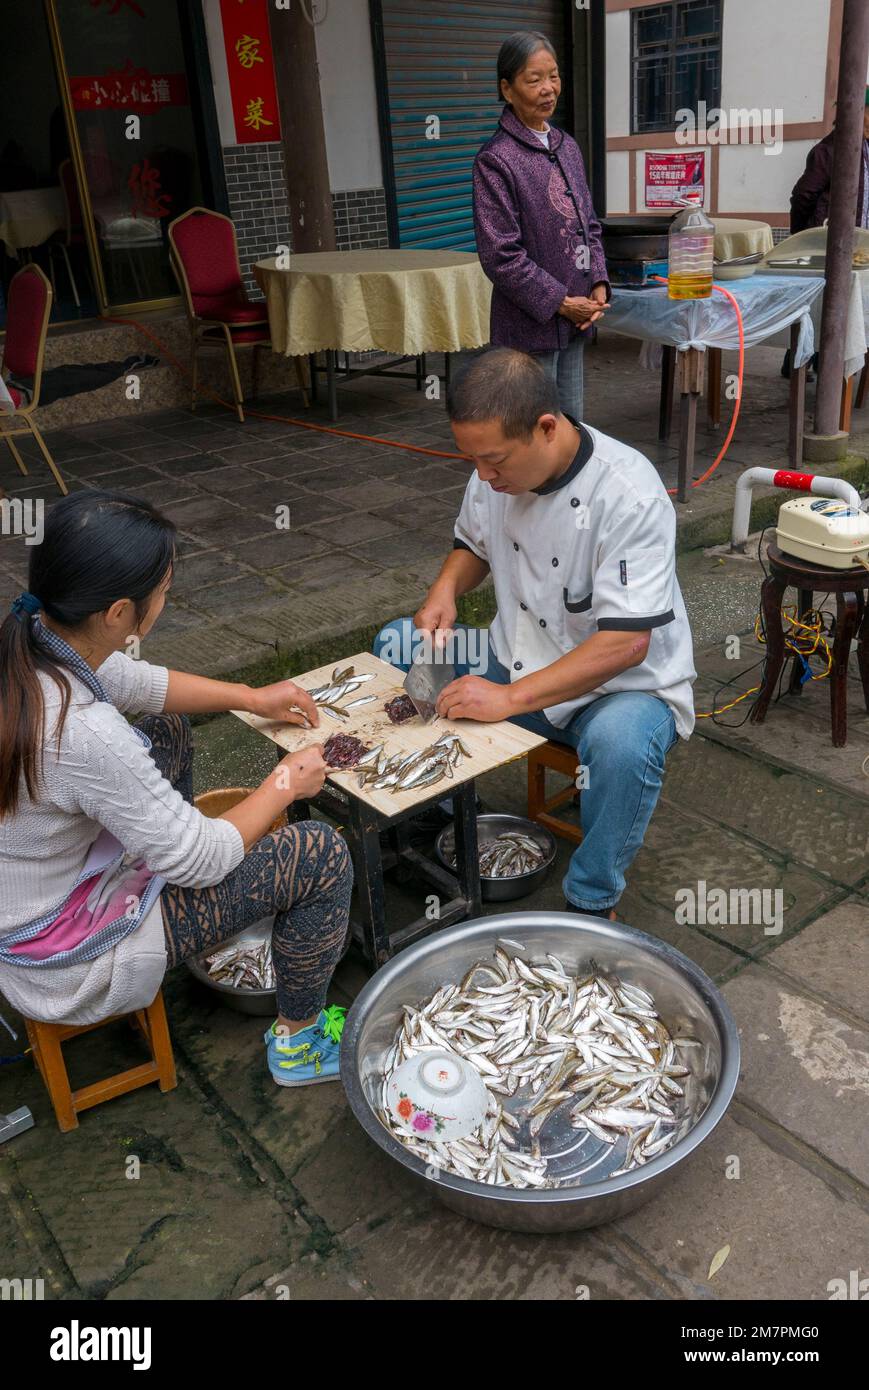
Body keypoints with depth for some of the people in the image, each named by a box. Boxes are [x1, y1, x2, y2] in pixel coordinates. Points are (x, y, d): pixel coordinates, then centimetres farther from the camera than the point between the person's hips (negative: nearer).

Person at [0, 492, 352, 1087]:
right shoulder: (85, 734, -38)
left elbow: (136, 682, 8)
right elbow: (202, 859, -24)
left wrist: (251, 697, 11)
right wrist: (285, 783, -8)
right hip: (68, 961, -8)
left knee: (167, 729, 22)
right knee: (321, 854, -7)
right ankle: (298, 1042, 16)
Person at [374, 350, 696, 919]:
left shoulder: (628, 494, -27)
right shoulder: (496, 470, -7)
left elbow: (625, 643, -30)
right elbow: (474, 545, 15)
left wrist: (510, 697, -33)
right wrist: (447, 588, -8)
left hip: (623, 683, -6)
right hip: (519, 659, 6)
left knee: (622, 740, -39)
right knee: (397, 645, -5)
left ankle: (591, 905, -12)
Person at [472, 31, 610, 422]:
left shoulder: (568, 147, 11)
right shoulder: (496, 159, -12)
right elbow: (500, 254, -16)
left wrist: (599, 284, 1)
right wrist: (561, 302, -14)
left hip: (574, 318, 7)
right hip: (531, 323, -7)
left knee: (572, 425, 15)